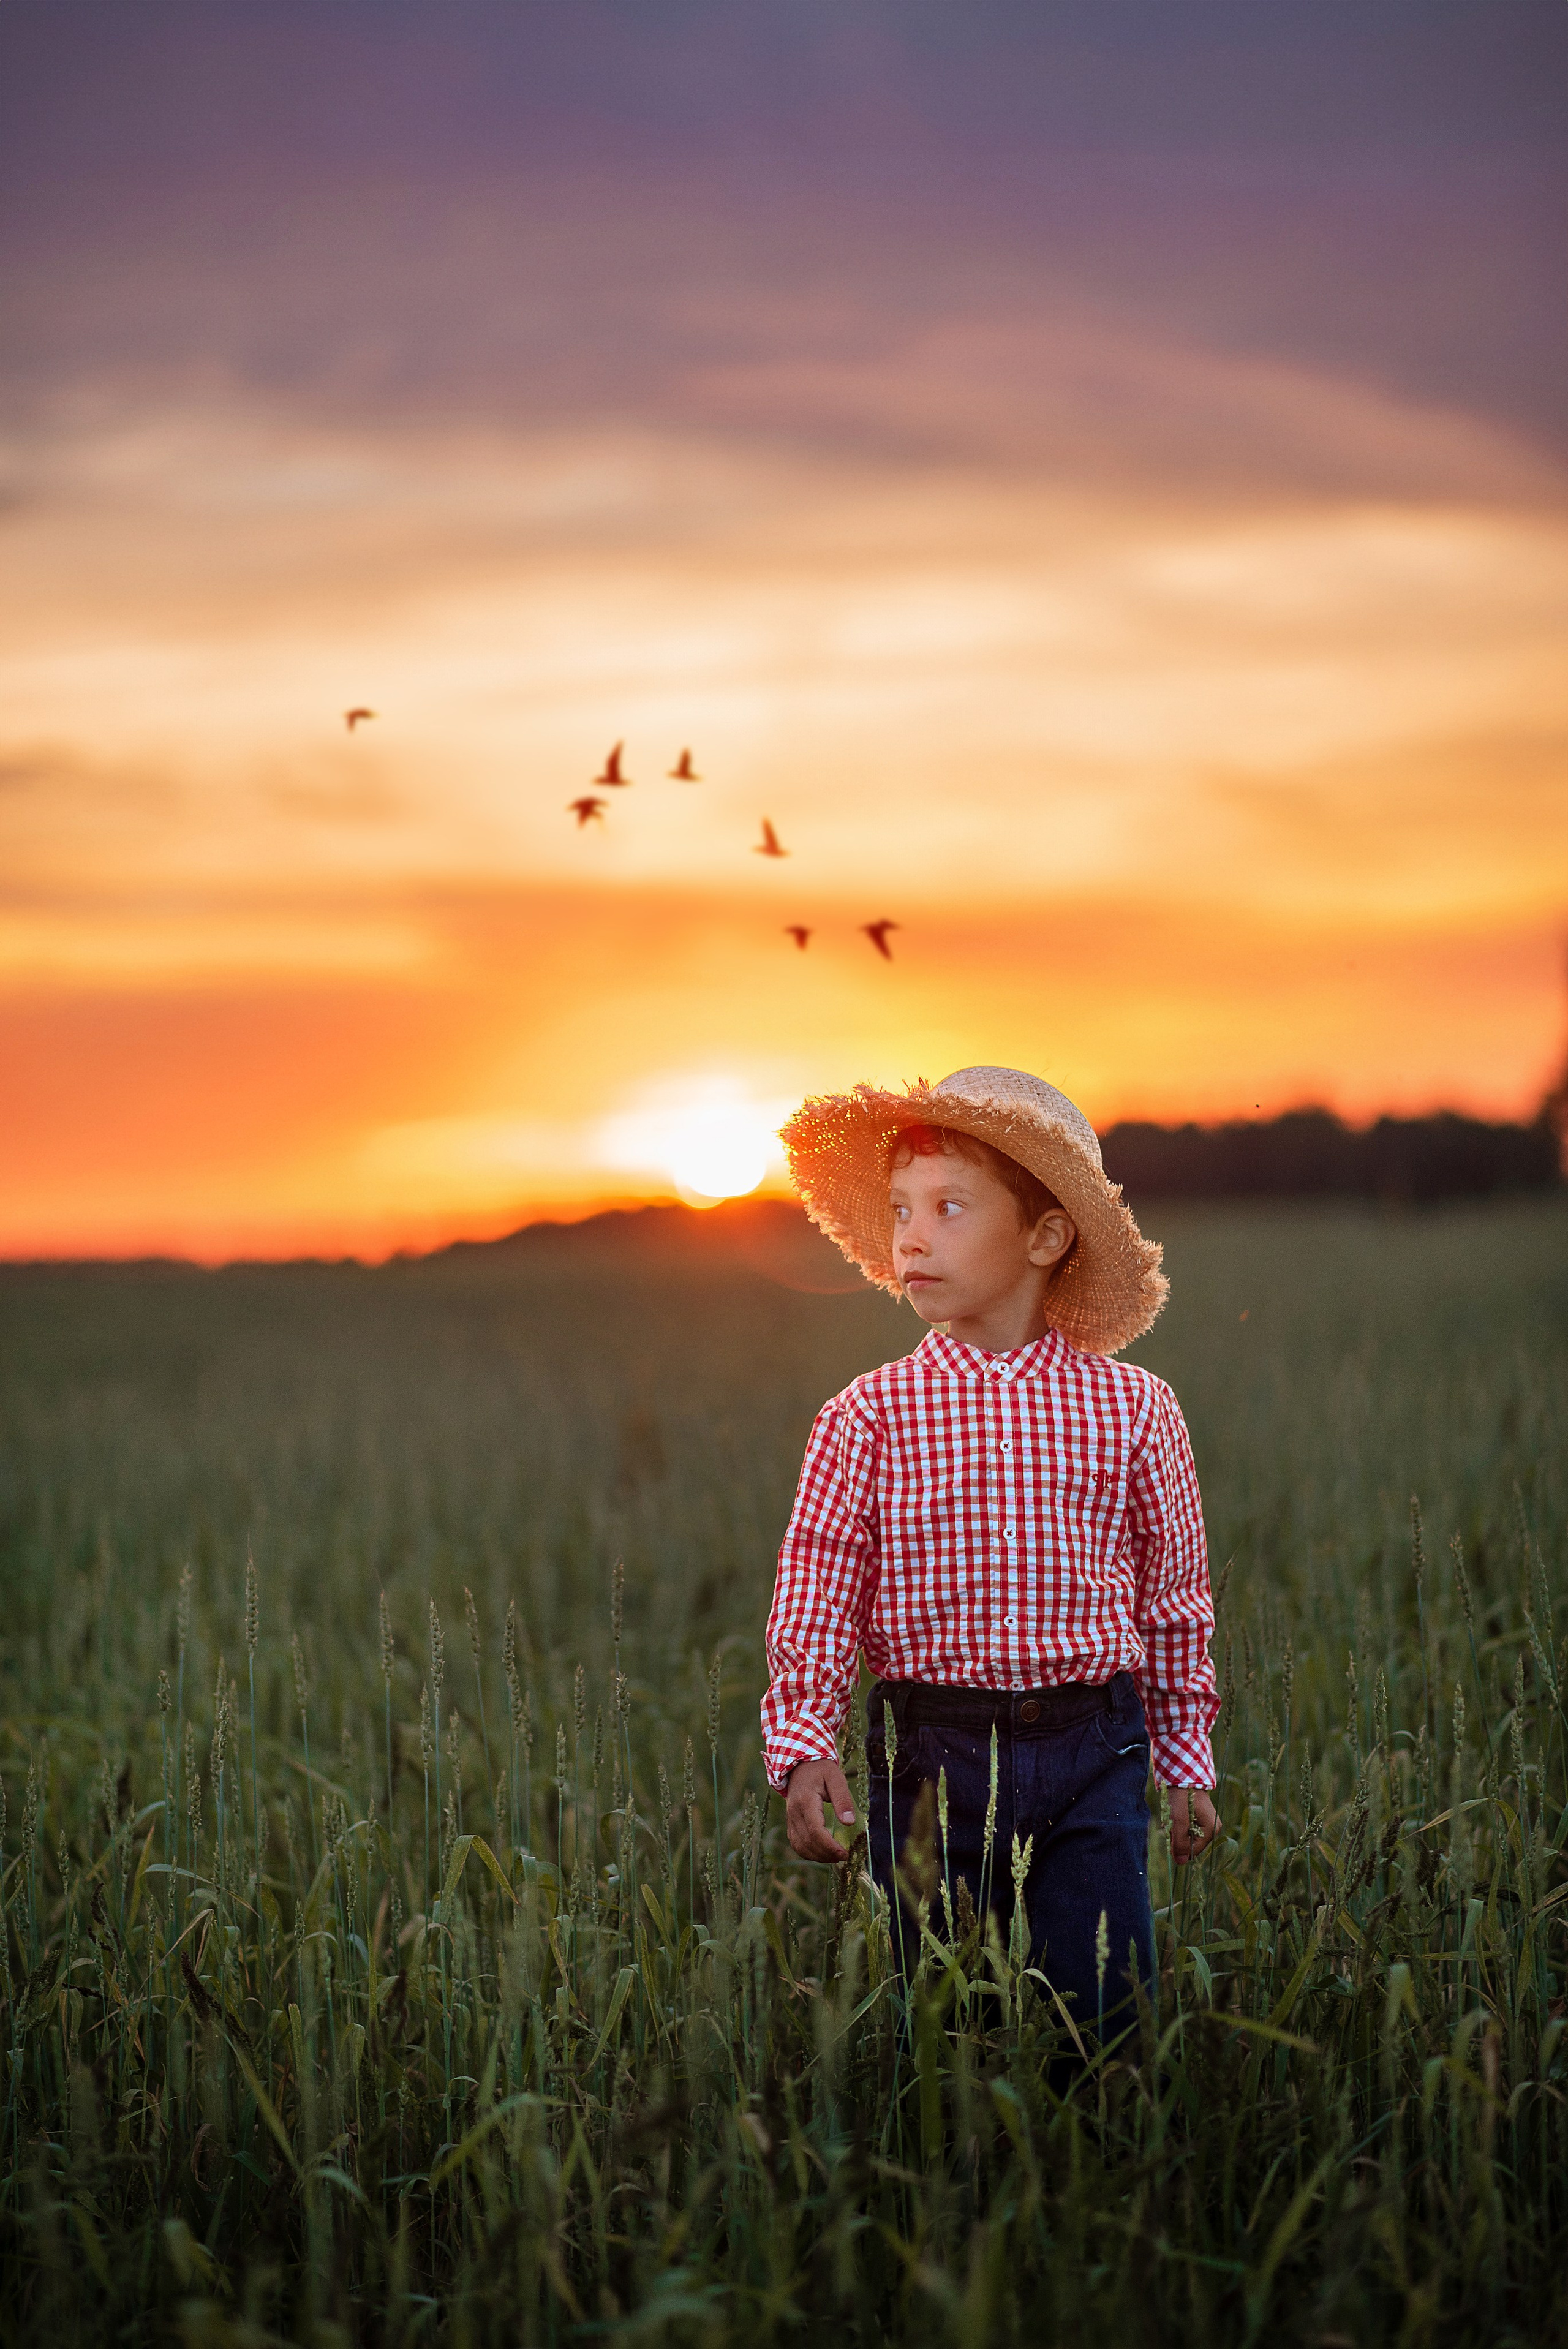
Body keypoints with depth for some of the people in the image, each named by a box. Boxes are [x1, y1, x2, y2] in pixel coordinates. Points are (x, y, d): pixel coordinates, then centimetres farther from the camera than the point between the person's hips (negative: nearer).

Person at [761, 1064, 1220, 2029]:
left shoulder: (1133, 1407, 2)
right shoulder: (868, 1417, -1)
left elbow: (1176, 1595, 10)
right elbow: (818, 1592, -4)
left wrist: (1187, 1760, 12)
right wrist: (803, 1743, -17)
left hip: (1094, 1763, 0)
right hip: (932, 1761, 0)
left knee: (1105, 2007, 0)